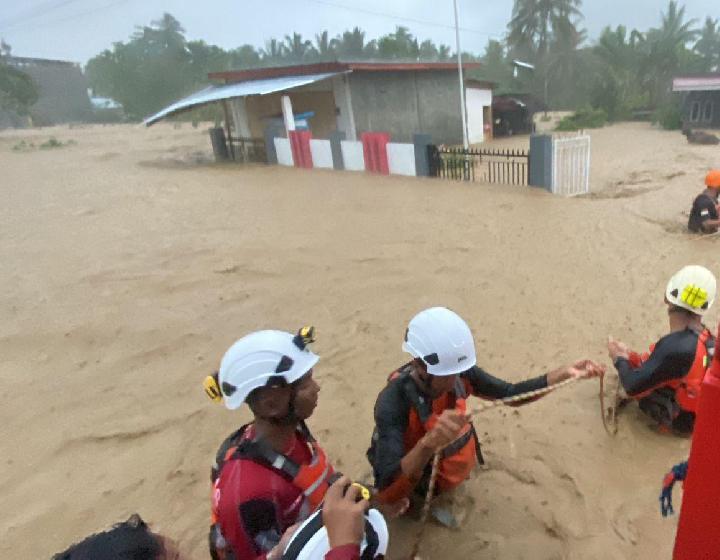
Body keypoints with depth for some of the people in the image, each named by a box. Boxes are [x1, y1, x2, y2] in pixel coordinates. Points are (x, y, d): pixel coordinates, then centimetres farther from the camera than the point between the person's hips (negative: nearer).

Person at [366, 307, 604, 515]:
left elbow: (510, 393, -9)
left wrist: (565, 373, -20)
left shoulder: (460, 373, -23)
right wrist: (428, 443, -63)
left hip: (442, 465, 4)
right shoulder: (393, 402, -39)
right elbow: (387, 484, -46)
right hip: (408, 475, -4)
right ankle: (411, 501, 12)